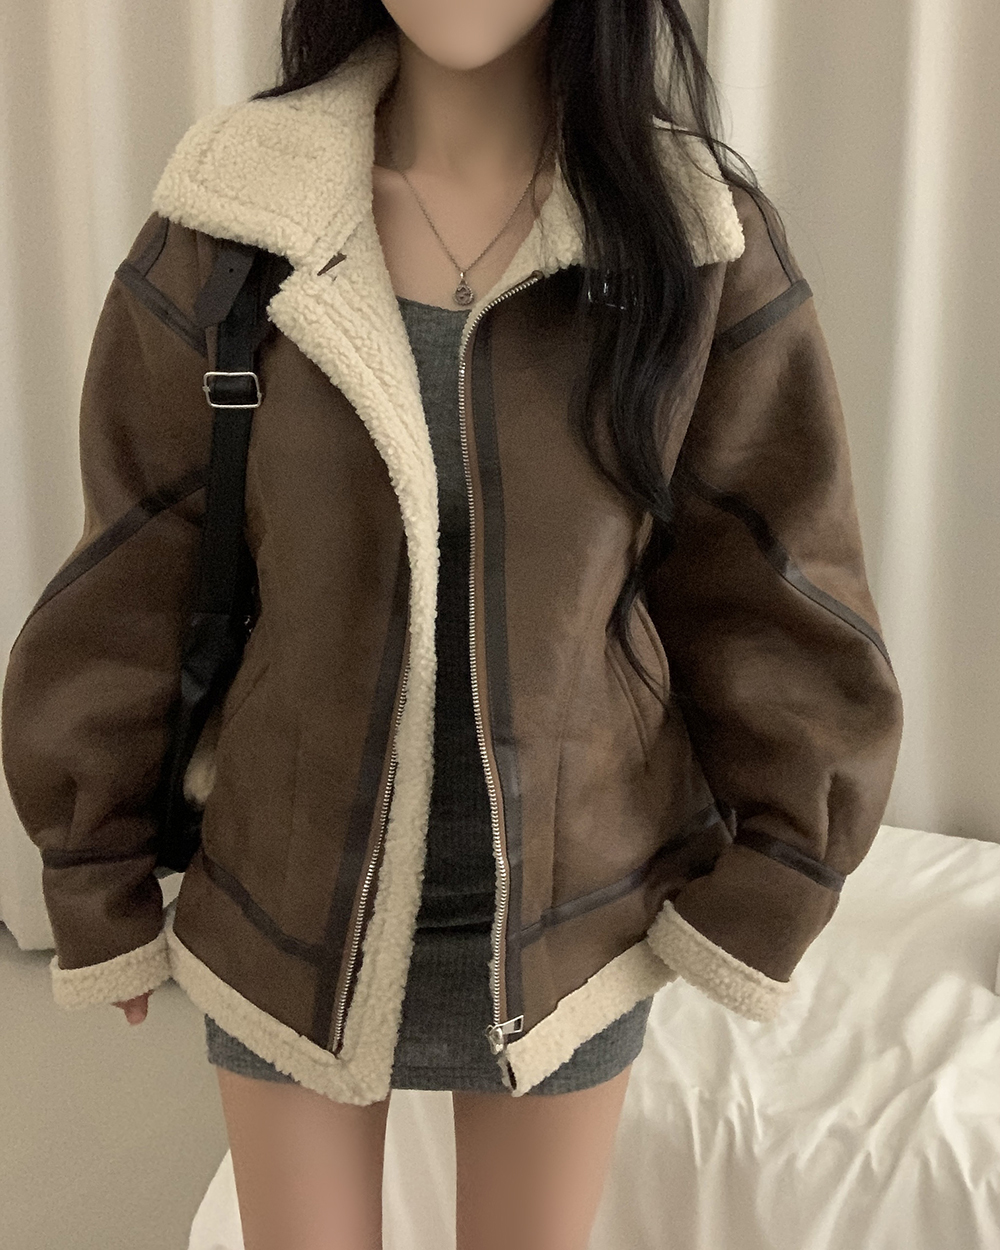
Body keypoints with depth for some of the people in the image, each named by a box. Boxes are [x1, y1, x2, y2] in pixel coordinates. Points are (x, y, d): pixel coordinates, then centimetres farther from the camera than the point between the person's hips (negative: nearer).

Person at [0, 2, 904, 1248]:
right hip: (294, 906, 0)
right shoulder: (227, 224, -11)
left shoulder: (707, 243, -11)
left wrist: (756, 900, -1)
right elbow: (122, 593, -4)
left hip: (573, 913, 1)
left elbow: (781, 613, -4)